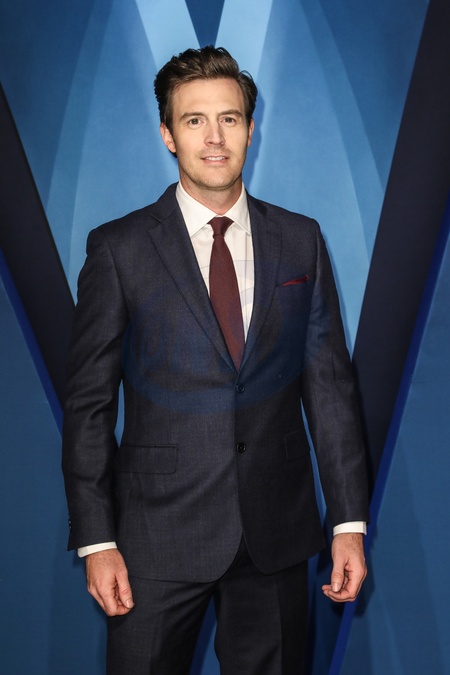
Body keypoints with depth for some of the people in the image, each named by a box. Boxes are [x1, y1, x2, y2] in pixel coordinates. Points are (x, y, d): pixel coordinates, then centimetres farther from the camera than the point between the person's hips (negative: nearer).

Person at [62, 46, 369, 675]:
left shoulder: (301, 240, 4)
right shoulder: (119, 247, -3)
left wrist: (350, 521, 0)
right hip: (158, 537, -2)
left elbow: (329, 383, 4)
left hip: (277, 531, 2)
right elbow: (88, 403, -2)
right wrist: (96, 540, -7)